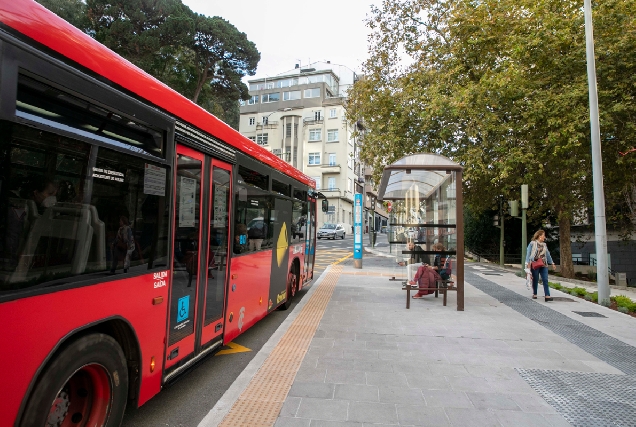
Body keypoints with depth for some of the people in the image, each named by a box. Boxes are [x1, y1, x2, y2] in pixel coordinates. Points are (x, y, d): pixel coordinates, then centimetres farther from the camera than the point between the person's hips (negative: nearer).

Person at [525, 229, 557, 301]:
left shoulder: (544, 245, 15)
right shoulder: (532, 243, -2)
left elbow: (547, 254, 21)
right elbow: (528, 253, -6)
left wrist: (552, 263, 20)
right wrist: (528, 263, -14)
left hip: (544, 265, 5)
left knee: (545, 280, -5)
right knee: (535, 280, 6)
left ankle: (547, 296, -10)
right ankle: (534, 294, 21)